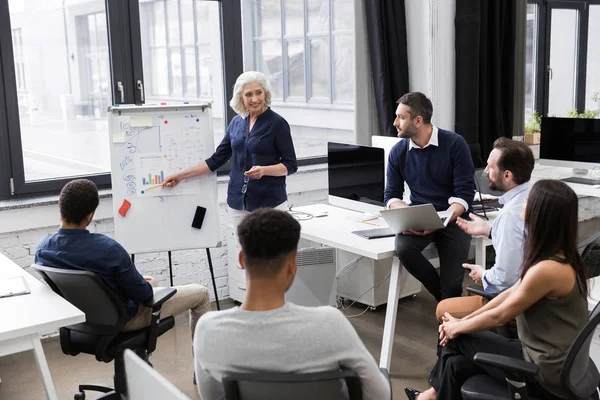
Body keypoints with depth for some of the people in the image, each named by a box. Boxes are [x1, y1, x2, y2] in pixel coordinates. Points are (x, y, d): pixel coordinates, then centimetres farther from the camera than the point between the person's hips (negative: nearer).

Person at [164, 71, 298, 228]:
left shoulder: (277, 123, -8)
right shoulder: (236, 122, 8)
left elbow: (291, 165, -7)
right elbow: (217, 159, 12)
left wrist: (263, 170, -24)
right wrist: (181, 175, 11)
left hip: (270, 203, -5)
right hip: (238, 203, 5)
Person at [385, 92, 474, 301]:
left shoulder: (455, 144, -10)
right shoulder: (398, 151, 0)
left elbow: (464, 193, -12)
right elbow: (391, 195, 4)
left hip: (452, 217, -2)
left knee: (452, 287, -14)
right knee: (403, 248, -30)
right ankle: (442, 295, -4)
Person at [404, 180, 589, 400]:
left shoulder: (547, 269, -28)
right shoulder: (559, 256, 3)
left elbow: (499, 316, -16)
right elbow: (511, 293, 8)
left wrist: (457, 328, 0)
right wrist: (462, 321, 5)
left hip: (547, 375, -7)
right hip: (550, 362, 7)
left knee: (459, 338, 4)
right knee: (457, 363, 4)